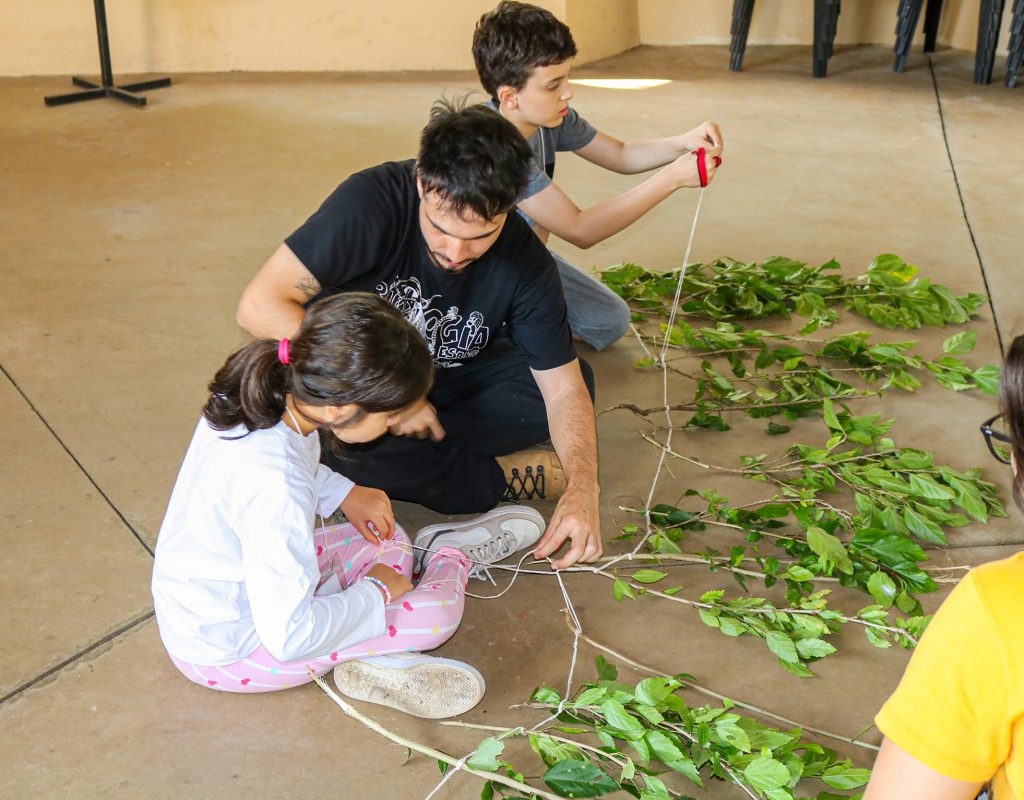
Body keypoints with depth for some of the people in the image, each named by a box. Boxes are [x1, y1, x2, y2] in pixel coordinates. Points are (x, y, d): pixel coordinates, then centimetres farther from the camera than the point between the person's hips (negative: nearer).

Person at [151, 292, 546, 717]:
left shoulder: (260, 396, -13)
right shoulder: (275, 491, -38)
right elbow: (289, 636, -33)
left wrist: (343, 492, 3)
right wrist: (375, 592, -18)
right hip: (227, 651, -8)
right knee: (435, 612, -12)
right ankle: (451, 554, 15)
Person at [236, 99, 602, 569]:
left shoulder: (525, 261, -18)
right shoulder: (373, 200, -29)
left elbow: (563, 387, -15)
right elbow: (259, 305, -31)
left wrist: (583, 489, -35)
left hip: (444, 382, 3)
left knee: (577, 380, -15)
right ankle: (505, 479, -22)